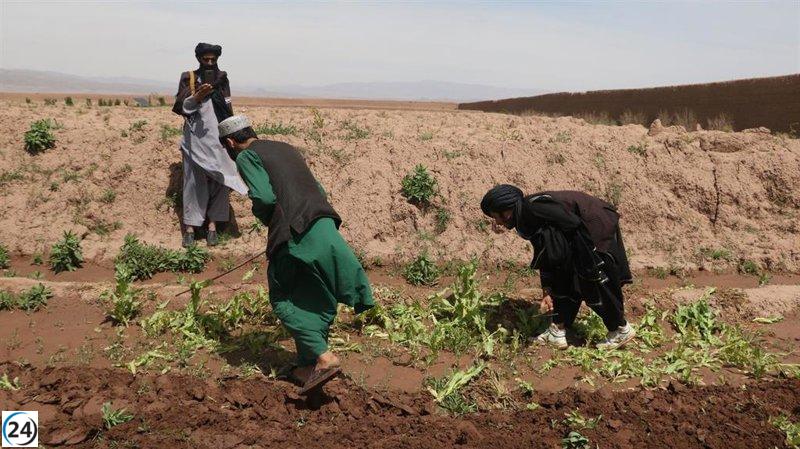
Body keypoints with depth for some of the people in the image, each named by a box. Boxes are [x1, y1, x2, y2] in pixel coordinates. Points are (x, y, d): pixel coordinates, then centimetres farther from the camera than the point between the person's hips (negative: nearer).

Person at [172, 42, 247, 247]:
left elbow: (228, 110, 9)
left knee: (218, 181, -2)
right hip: (195, 139, -2)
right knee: (194, 181, -3)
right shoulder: (189, 78, 5)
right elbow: (180, 107, -3)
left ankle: (213, 226, 2)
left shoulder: (222, 78, 11)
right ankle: (190, 227, -1)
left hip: (218, 139, 2)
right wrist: (197, 97, -20)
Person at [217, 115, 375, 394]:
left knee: (283, 299, 7)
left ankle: (322, 357, -5)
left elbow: (264, 198, -11)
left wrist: (265, 219, 11)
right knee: (316, 300, 15)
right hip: (325, 226, 7)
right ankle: (309, 365, 22)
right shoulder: (285, 148, 26)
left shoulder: (246, 156, 5)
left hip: (295, 235, -7)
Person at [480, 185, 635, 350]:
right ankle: (558, 332, 16)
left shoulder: (535, 207, -27)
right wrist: (546, 292, 7)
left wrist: (591, 264, -18)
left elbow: (578, 226, -26)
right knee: (562, 281, 9)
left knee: (597, 283, 0)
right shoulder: (526, 217, 3)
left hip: (597, 229, -9)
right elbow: (546, 256, 8)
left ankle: (622, 330, 20)